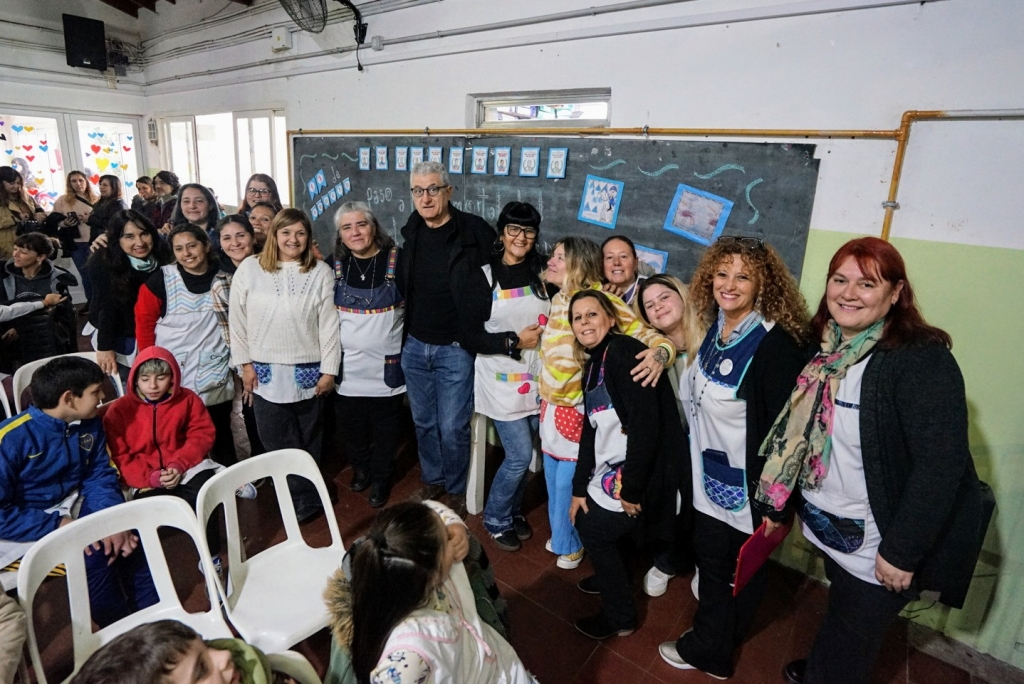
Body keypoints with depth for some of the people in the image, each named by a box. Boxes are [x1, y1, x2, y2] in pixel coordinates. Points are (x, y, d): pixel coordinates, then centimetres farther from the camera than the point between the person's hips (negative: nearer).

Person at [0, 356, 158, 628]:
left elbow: (100, 477, -1)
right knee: (92, 555, -25)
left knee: (128, 537, -11)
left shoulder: (90, 424, -3)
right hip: (25, 530, -6)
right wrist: (58, 525, -28)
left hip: (72, 505, 6)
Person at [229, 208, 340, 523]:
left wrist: (329, 370, -5)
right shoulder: (249, 268, -1)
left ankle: (305, 500, 27)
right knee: (276, 441, 6)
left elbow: (328, 323, -4)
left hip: (308, 371, -1)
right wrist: (245, 364, 1)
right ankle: (307, 499, 23)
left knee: (308, 441, 11)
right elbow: (237, 319, 2)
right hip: (265, 372, 1)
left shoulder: (321, 272, -2)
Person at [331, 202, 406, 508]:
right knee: (350, 424, 15)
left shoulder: (397, 260, -9)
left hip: (386, 365, -3)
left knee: (385, 426, 11)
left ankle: (381, 479, 32)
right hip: (348, 365, 3)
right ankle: (361, 468, 42)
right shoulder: (335, 265, 0)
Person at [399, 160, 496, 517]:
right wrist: (403, 336, 13)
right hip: (415, 346, 5)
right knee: (424, 423, 18)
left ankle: (455, 490, 28)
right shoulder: (410, 233, 3)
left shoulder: (475, 232, -14)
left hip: (455, 349, -5)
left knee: (452, 428, 4)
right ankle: (432, 479, 40)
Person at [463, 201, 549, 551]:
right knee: (520, 456, -3)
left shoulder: (544, 273, 2)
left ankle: (513, 511, 39)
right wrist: (514, 341, -17)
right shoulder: (484, 278, -5)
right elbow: (471, 336, -9)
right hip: (503, 382, -3)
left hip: (537, 380, 4)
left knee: (523, 454, 14)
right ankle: (495, 519, 23)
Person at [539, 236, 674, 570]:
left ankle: (571, 544, 34)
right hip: (550, 407, 7)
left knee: (568, 482, 7)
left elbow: (649, 336, -22)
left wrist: (660, 354, -44)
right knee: (552, 478, 20)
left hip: (577, 412, -7)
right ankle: (559, 534, 44)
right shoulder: (557, 299, 3)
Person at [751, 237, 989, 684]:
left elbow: (941, 464, -24)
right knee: (841, 613, 25)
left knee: (855, 628, 14)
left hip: (876, 542, -5)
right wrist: (779, 505, 10)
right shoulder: (823, 349, -1)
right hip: (829, 525, 5)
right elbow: (798, 434, 7)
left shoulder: (923, 361, -21)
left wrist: (902, 551, -21)